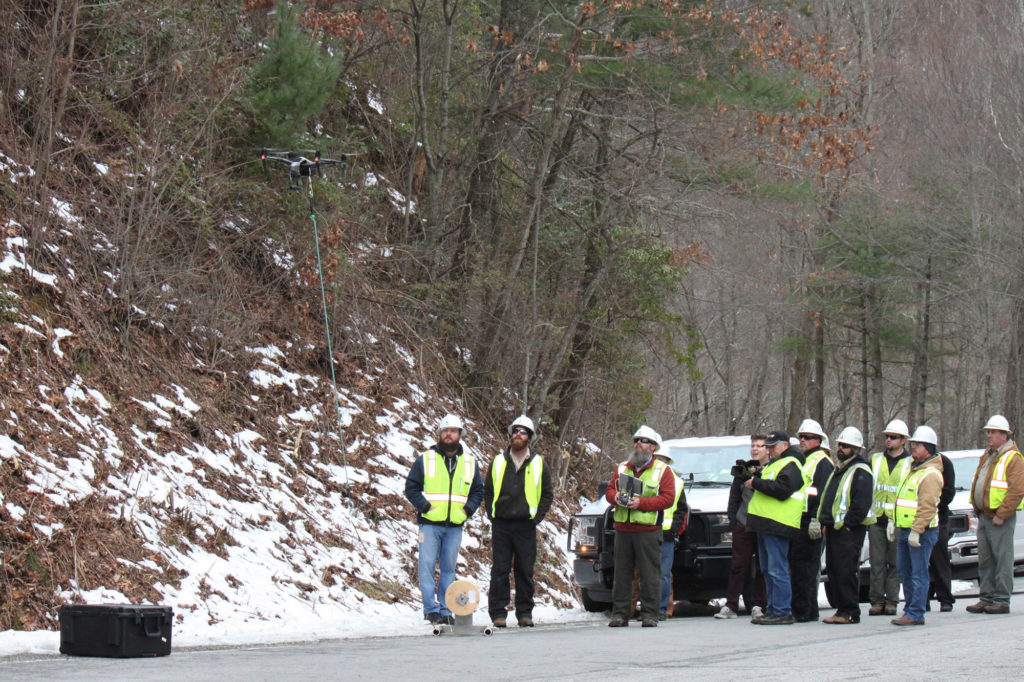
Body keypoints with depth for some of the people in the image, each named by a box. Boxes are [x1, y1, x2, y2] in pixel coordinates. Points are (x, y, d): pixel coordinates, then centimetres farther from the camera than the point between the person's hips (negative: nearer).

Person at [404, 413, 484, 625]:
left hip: (455, 526, 2)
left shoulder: (469, 463, 12)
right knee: (427, 566, -7)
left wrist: (469, 508, 3)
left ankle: (445, 609, 10)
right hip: (430, 523, -2)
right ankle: (431, 609, -4)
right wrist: (424, 506, -8)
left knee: (449, 569, 5)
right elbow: (411, 487, 4)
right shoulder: (425, 460, 3)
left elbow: (478, 490, 19)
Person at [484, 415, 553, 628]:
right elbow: (488, 492, 14)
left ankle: (525, 613, 9)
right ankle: (498, 613, 2)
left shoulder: (538, 464, 8)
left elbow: (547, 494, 10)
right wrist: (492, 515, 3)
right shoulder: (498, 463, 10)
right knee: (499, 570, -2)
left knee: (525, 571, 3)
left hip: (526, 526, 0)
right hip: (501, 525, 0)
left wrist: (537, 518, -1)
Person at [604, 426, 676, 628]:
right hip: (622, 529, 4)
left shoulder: (663, 470, 4)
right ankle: (620, 613, 8)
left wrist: (641, 503, -15)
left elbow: (668, 498, -6)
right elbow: (609, 490, 16)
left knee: (649, 574, -4)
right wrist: (616, 497, -8)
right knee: (622, 573, 4)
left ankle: (649, 614, 0)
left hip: (648, 530, -4)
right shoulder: (623, 468, 19)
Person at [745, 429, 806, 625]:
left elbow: (782, 490, -22)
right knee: (768, 570, 12)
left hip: (777, 525, -11)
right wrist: (755, 481, 13)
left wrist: (756, 483, -15)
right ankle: (772, 610, 17)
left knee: (777, 570, -12)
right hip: (766, 525, 11)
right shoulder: (775, 464, 25)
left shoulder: (790, 465, -8)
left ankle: (783, 612, -12)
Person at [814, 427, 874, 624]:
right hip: (833, 529, 10)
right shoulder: (838, 470, 22)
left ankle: (850, 613, -8)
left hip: (849, 530, -10)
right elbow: (827, 498, 27)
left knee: (846, 571, -10)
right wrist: (824, 522, 16)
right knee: (833, 571, 10)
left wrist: (847, 523, -17)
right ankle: (841, 608, 16)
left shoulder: (860, 472, -9)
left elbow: (862, 504, -18)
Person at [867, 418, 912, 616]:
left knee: (895, 563, 0)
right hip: (876, 519, 2)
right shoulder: (875, 460, 14)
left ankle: (891, 601, 5)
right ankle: (877, 601, 3)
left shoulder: (910, 464, 5)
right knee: (877, 562, 0)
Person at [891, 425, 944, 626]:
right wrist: (893, 521, 20)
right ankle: (910, 608, 22)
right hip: (904, 530, 10)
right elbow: (901, 499, 25)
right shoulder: (913, 469, 18)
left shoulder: (930, 474, -14)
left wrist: (916, 530, -25)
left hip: (922, 532, -10)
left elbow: (927, 507, -21)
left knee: (918, 573, -7)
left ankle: (915, 614, -6)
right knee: (905, 572, 14)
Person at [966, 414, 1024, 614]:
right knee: (984, 561, 10)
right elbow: (978, 484, 25)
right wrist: (977, 510, 15)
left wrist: (1001, 515, -18)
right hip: (983, 516, 9)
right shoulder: (987, 456, 17)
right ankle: (986, 599, 16)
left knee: (1002, 560, -5)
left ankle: (1002, 601, -4)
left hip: (1001, 518, -9)